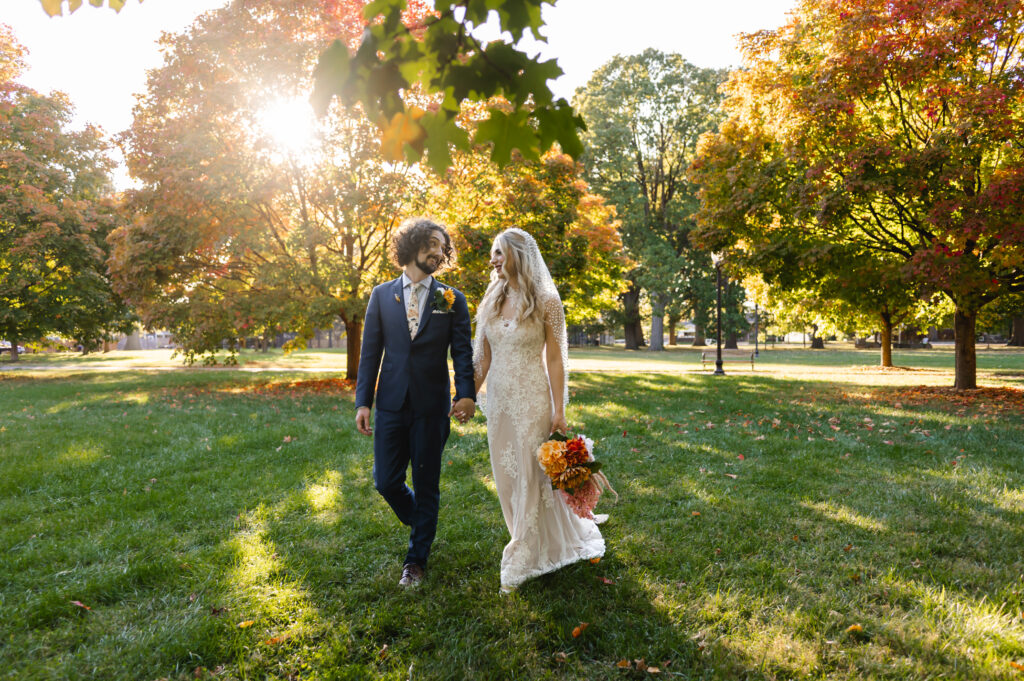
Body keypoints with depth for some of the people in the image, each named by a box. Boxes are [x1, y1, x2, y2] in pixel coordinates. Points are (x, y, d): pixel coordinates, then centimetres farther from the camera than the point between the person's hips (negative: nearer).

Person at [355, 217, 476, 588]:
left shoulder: (452, 300, 3)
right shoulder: (381, 296, 7)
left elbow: (463, 351, -2)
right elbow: (370, 352, 6)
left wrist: (466, 394, -17)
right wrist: (363, 402, -1)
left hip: (432, 407, -1)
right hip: (391, 404, 2)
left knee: (426, 485, 7)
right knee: (386, 481, 5)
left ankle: (416, 559, 25)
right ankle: (421, 522, 37)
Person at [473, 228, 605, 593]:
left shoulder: (545, 301, -8)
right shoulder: (491, 301, 7)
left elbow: (556, 359, -8)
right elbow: (483, 357, 10)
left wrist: (558, 410, -11)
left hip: (532, 400, -6)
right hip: (498, 399, 6)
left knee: (531, 477, 2)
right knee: (506, 477, 12)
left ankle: (523, 561, 16)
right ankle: (532, 545, 35)